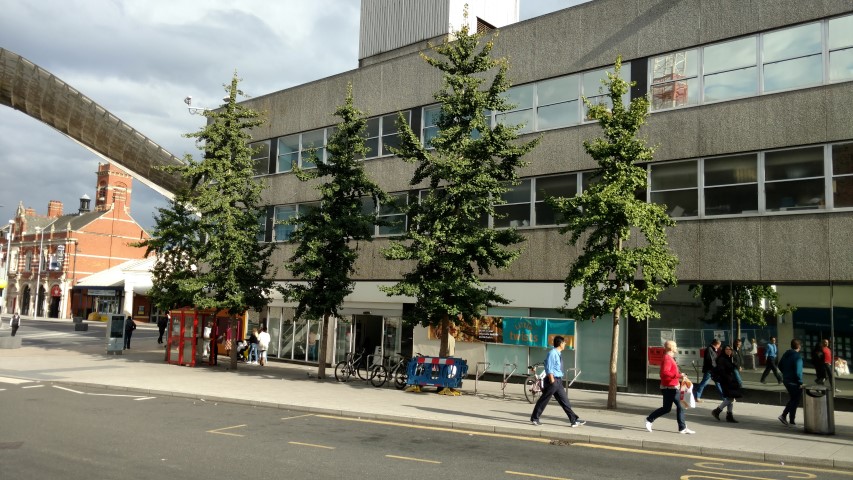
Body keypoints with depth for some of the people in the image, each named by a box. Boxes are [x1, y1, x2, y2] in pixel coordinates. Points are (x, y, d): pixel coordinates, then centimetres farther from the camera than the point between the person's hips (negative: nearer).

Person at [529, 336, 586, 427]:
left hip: (558, 380, 9)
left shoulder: (558, 353, 13)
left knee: (564, 401, 8)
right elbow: (549, 368, -19)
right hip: (553, 380, -9)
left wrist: (556, 381, 18)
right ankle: (534, 418, 11)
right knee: (544, 400, 0)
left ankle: (574, 420, 9)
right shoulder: (552, 353, -15)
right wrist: (552, 381, -20)